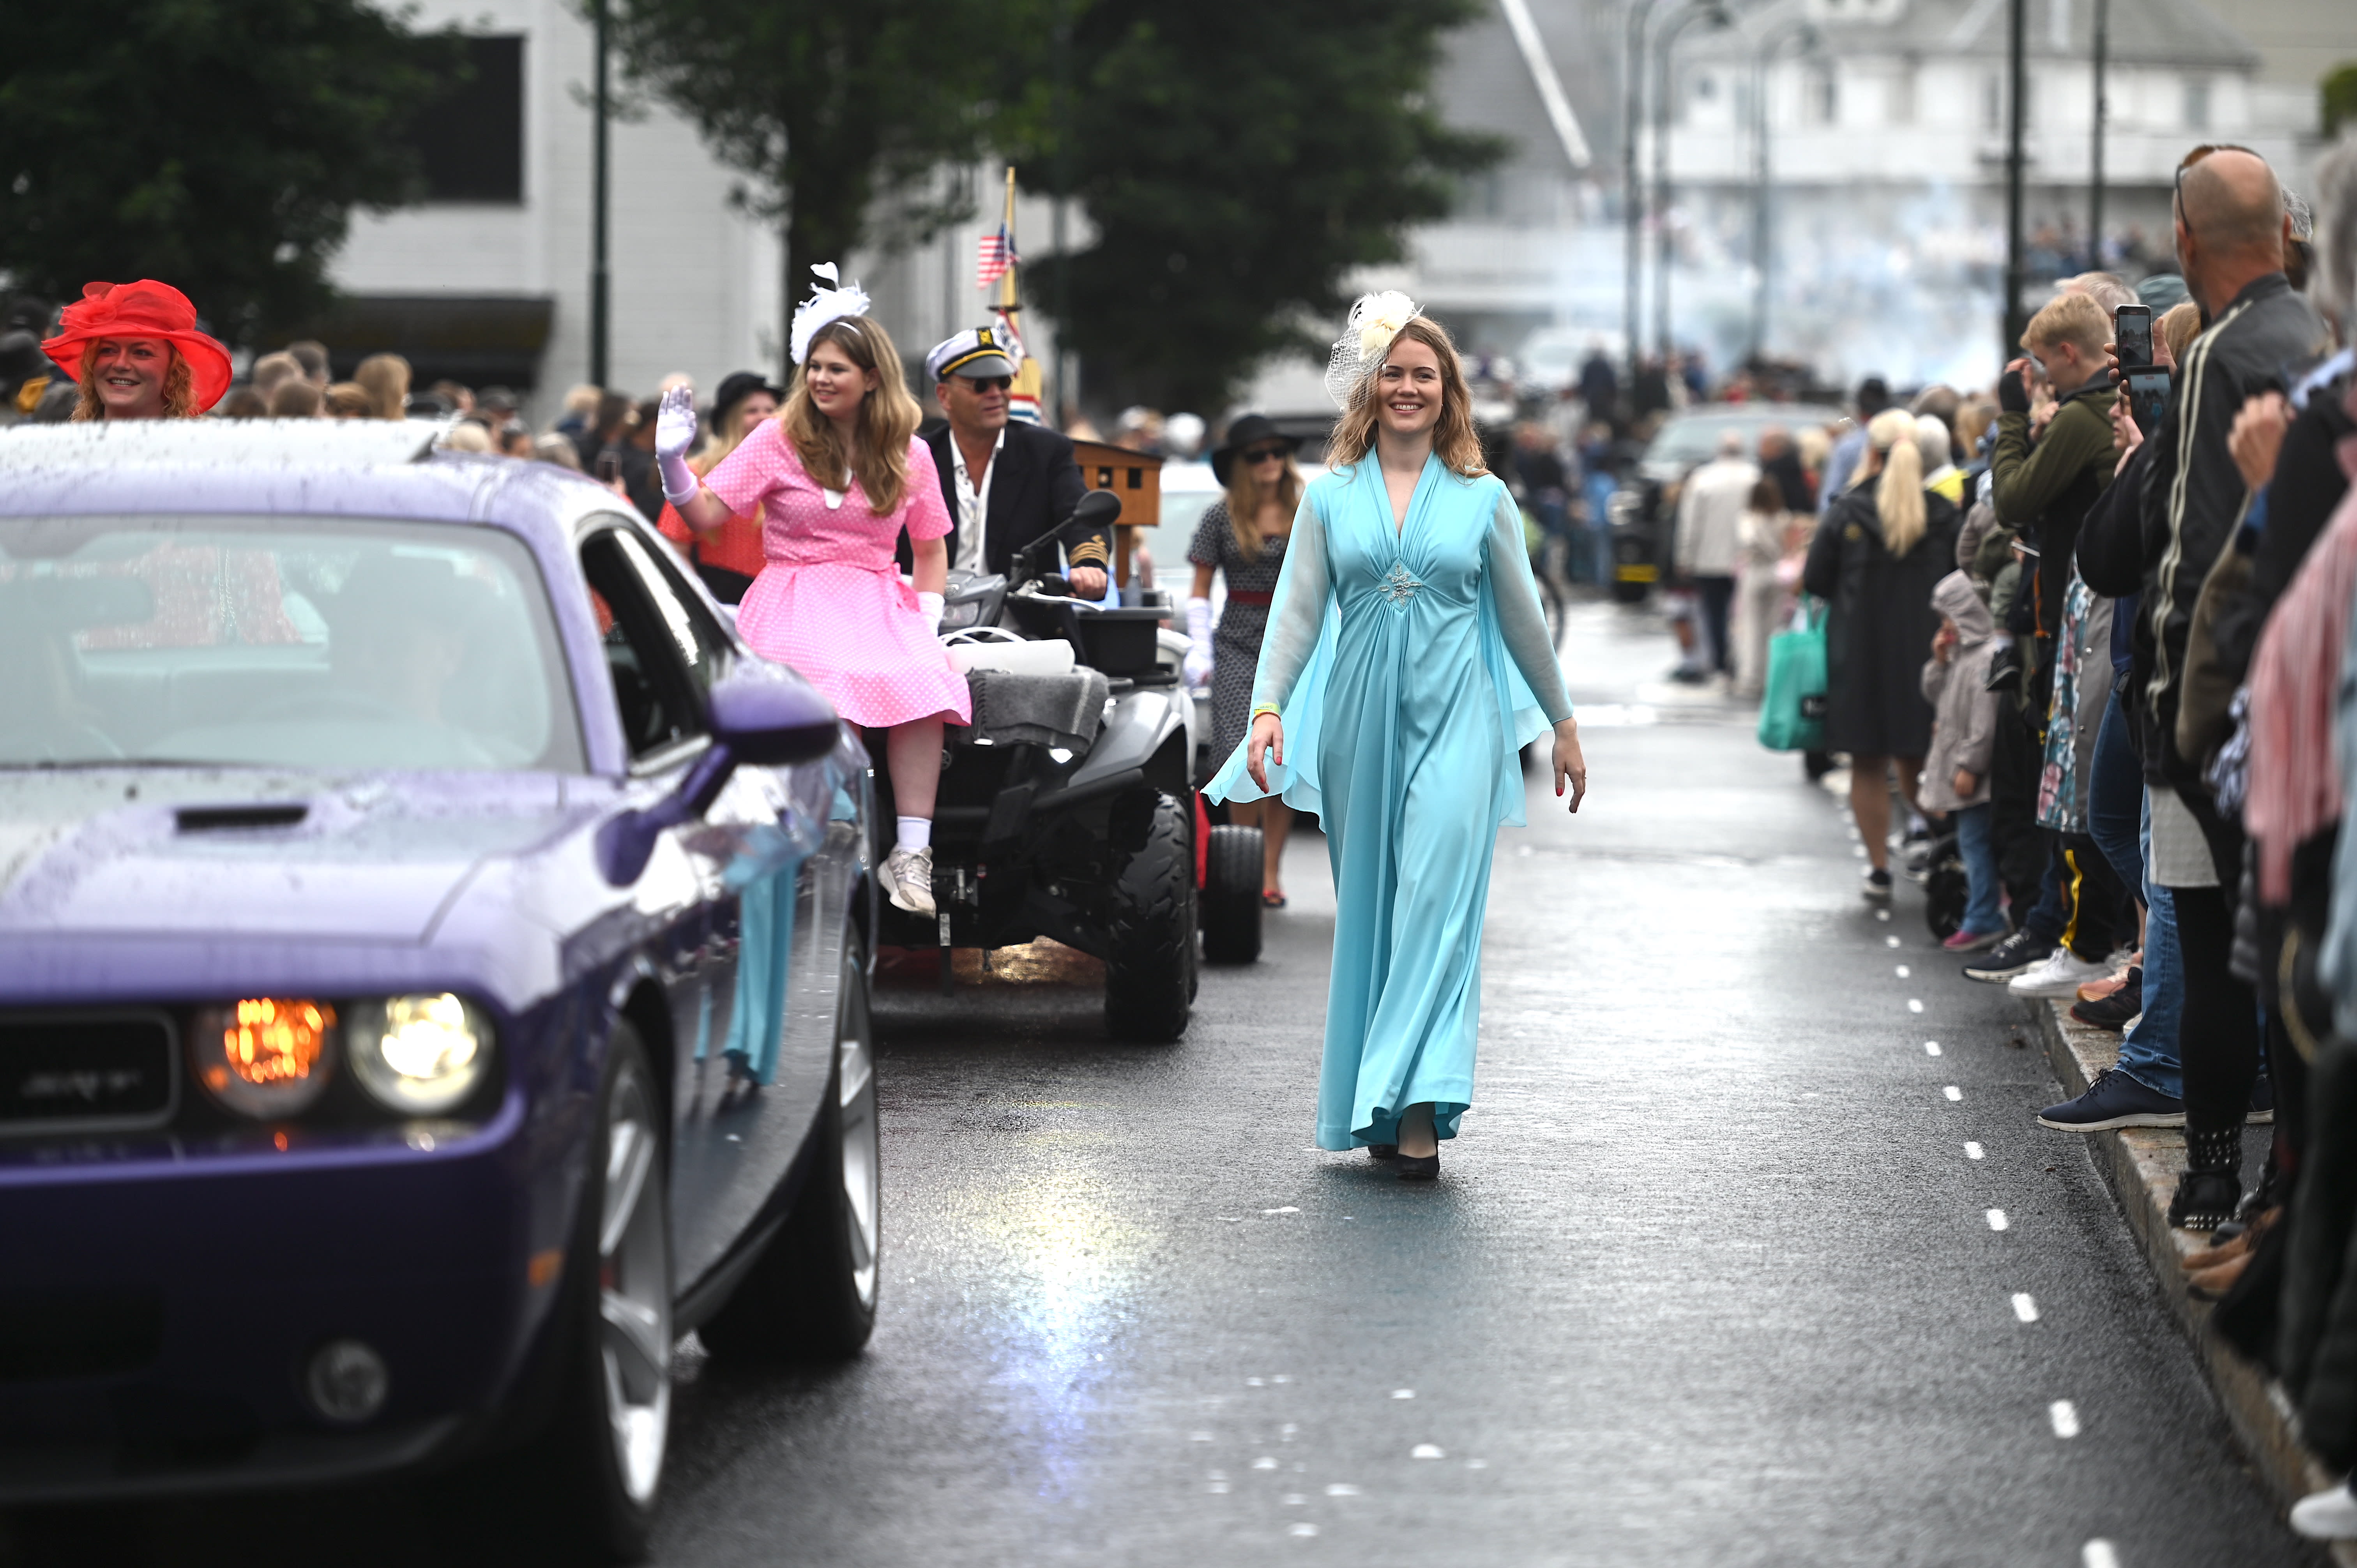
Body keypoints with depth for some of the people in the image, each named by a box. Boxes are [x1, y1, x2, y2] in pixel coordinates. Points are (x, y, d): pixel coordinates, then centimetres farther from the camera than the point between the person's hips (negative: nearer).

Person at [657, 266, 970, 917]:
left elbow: (931, 548, 22)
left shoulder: (909, 455, 12)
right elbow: (707, 514, 1)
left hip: (876, 599, 2)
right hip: (794, 595, -2)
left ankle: (910, 855, -32)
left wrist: (927, 619, 7)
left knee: (924, 681, -32)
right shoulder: (781, 439, 5)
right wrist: (673, 461, -16)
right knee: (835, 684, -37)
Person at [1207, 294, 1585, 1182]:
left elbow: (1521, 618, 12)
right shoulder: (1330, 496, 8)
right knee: (1366, 907, 5)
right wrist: (1268, 707, -11)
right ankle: (1375, 1108, 14)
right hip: (1360, 717, 2)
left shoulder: (1483, 498, 6)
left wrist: (1563, 724, 16)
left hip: (1456, 716, -2)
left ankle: (1421, 1107, -19)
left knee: (1440, 895, -14)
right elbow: (1297, 610, 3)